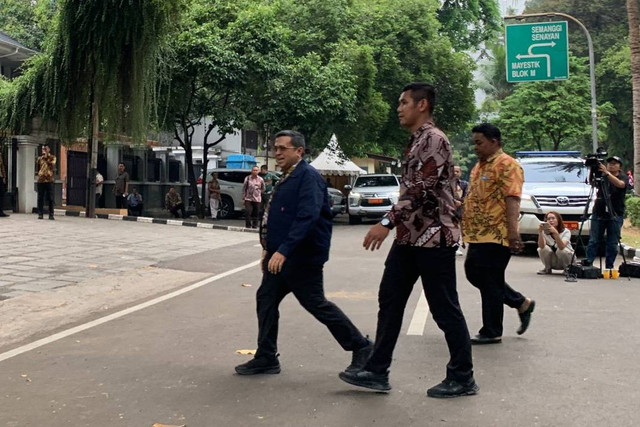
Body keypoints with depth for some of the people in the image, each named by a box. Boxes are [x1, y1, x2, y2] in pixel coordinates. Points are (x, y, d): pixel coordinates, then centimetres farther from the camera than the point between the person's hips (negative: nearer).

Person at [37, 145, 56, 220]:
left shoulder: (52, 157, 6)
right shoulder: (40, 158, 15)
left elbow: (52, 165, -12)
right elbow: (38, 168, 24)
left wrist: (46, 157, -11)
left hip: (49, 180, -3)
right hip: (40, 180, 3)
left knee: (50, 198, -3)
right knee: (40, 198, 2)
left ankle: (51, 215, 0)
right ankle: (40, 214, 7)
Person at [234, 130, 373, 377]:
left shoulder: (308, 176, -17)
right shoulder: (286, 178, 13)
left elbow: (307, 217, -29)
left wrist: (283, 250, -33)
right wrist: (269, 248, 20)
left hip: (301, 259, -10)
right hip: (280, 255, 10)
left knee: (317, 305, -2)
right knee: (266, 299, 9)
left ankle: (361, 348, 13)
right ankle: (266, 359, 19)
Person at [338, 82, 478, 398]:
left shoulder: (434, 139, -14)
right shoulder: (416, 141, 16)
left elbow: (422, 190, -23)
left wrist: (387, 222, -26)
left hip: (433, 237, -10)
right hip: (410, 236, 10)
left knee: (444, 309, 0)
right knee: (389, 301, 9)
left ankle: (462, 378, 13)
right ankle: (377, 371, 16)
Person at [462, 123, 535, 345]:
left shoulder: (507, 165, -12)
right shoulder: (480, 166, 18)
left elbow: (512, 199, -21)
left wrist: (513, 232, -28)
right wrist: (466, 227, 24)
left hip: (496, 235, -10)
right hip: (478, 235, 10)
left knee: (490, 283, -3)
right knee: (474, 274, 15)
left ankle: (492, 332, 9)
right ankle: (522, 303, 27)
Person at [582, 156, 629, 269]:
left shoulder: (623, 178, 3)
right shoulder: (602, 176, 11)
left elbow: (620, 184, -18)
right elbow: (592, 183, -3)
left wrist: (607, 173, -28)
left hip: (615, 215, -2)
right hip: (598, 213, 2)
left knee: (612, 243, 0)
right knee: (594, 240, -2)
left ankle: (609, 266, 5)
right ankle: (588, 262, -5)